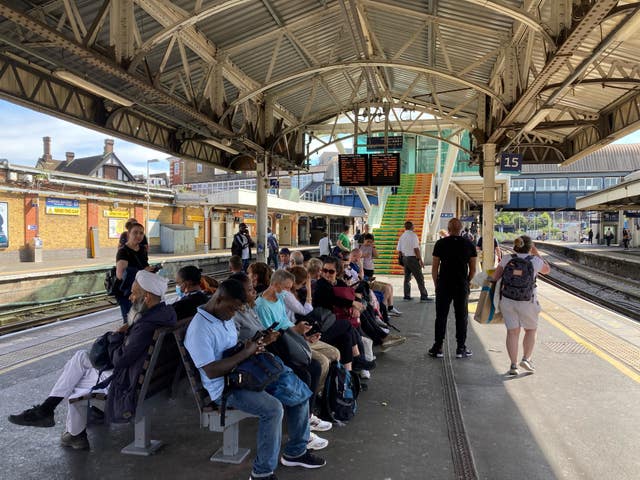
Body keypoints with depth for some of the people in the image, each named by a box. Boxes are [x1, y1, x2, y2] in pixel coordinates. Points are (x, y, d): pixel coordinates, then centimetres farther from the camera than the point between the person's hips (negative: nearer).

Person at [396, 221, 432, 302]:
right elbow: (416, 249, -15)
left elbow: (399, 250, 13)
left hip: (404, 258, 7)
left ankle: (407, 295, 15)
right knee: (420, 278, -4)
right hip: (412, 258, -7)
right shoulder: (413, 235, -10)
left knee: (407, 277, 13)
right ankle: (424, 296, -5)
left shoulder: (402, 236, 11)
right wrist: (420, 260, -13)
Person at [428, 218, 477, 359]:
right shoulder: (469, 244, 2)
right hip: (462, 286, 1)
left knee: (441, 316, 7)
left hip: (444, 285, -1)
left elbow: (434, 268, -3)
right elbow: (473, 270, 4)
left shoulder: (440, 243, -3)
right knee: (461, 317, 9)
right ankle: (461, 348, 13)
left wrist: (436, 285, 7)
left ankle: (438, 348, 11)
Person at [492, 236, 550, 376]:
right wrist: (537, 254, 21)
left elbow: (495, 277, -1)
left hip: (507, 300, 2)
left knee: (512, 332, 7)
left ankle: (513, 365, 6)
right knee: (531, 330, 19)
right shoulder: (535, 260, -5)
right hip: (527, 302, -2)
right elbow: (547, 270, 16)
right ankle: (526, 359, 12)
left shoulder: (507, 259, 0)